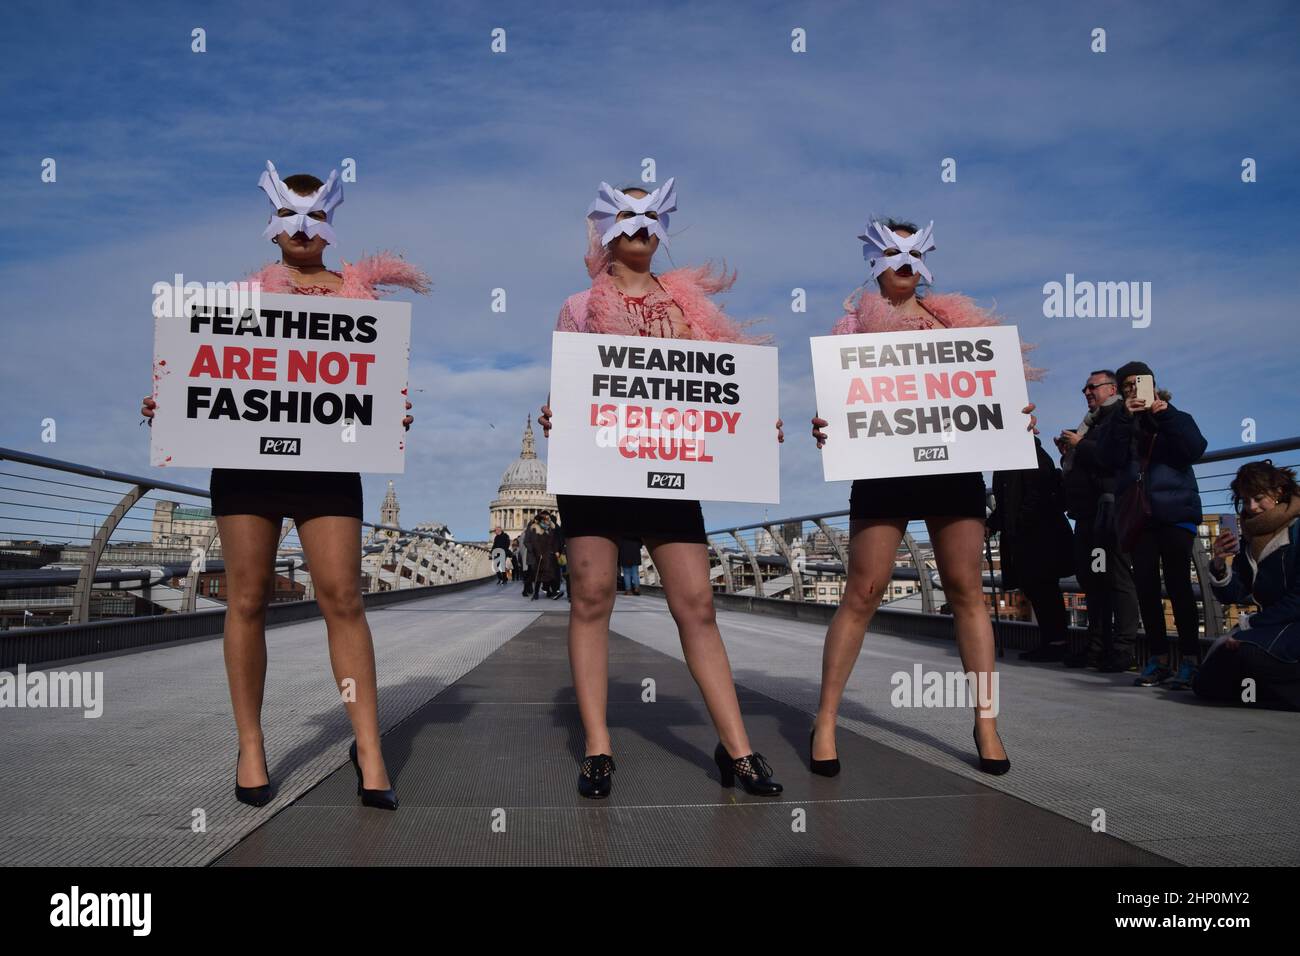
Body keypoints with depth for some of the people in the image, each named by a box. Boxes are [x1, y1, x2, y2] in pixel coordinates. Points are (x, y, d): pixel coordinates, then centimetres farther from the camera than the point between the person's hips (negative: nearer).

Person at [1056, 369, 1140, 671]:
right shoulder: (1091, 423, 25)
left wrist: (1079, 446, -10)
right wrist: (1068, 451, 11)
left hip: (1109, 508, -10)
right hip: (1087, 511, 10)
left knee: (1117, 578, -8)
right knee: (1091, 579, 10)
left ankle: (1122, 651, -5)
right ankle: (1097, 648, 15)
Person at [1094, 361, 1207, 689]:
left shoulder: (1176, 418, 14)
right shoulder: (1118, 423, 16)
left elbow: (1195, 449, -4)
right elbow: (1108, 458, -3)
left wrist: (1165, 414, -11)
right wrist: (1124, 417, -11)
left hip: (1175, 511, -2)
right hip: (1138, 516, 2)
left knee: (1177, 584, -9)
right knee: (1145, 586, -1)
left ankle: (1190, 659, -4)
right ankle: (1158, 659, 5)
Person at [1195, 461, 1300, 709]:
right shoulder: (1249, 540, 10)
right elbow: (1231, 595, 6)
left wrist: (1246, 625, -16)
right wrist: (1219, 565, -14)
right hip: (1271, 628, 8)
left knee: (1247, 651, -37)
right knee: (1205, 685, -3)